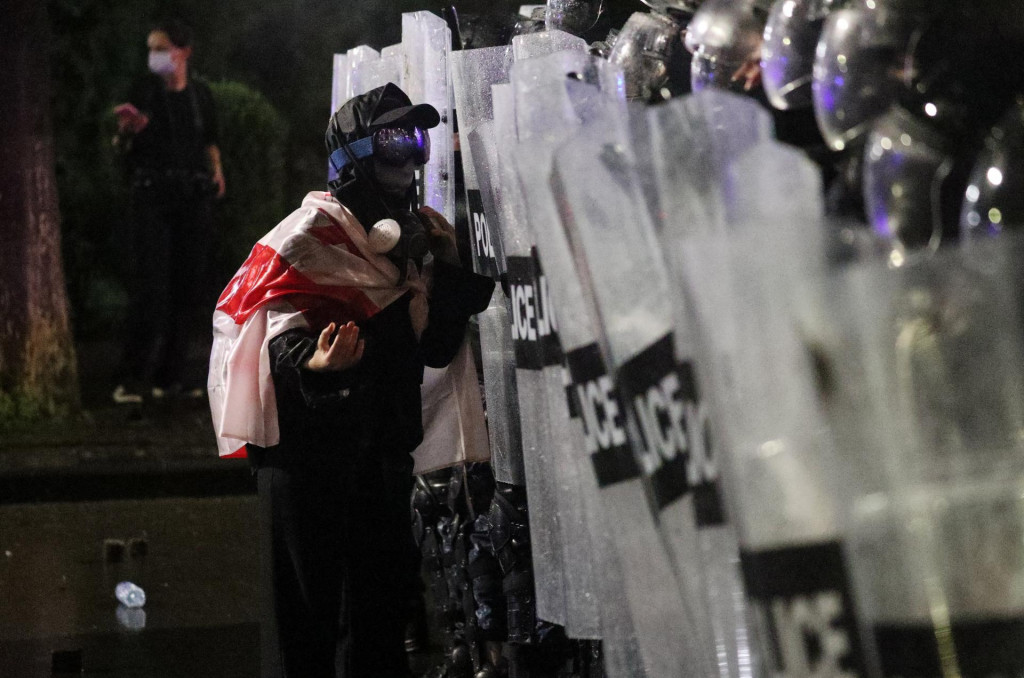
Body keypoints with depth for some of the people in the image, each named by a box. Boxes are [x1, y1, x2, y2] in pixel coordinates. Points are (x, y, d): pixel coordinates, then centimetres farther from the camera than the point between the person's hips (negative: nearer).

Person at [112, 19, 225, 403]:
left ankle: (173, 370, 10)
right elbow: (125, 147, 2)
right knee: (150, 283, -11)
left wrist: (216, 167, 3)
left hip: (194, 195, 3)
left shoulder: (200, 95, 9)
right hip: (152, 195, -3)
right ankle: (134, 378, -11)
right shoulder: (145, 91, 2)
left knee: (189, 282, 2)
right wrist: (126, 130, -20)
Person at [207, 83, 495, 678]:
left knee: (382, 607, 12)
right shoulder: (309, 236, -8)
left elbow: (436, 349, 12)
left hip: (383, 446, 8)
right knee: (309, 607, -8)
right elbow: (284, 331, -19)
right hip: (309, 444, -8)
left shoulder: (407, 243, 15)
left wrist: (449, 271, 2)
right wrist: (311, 363, -41)